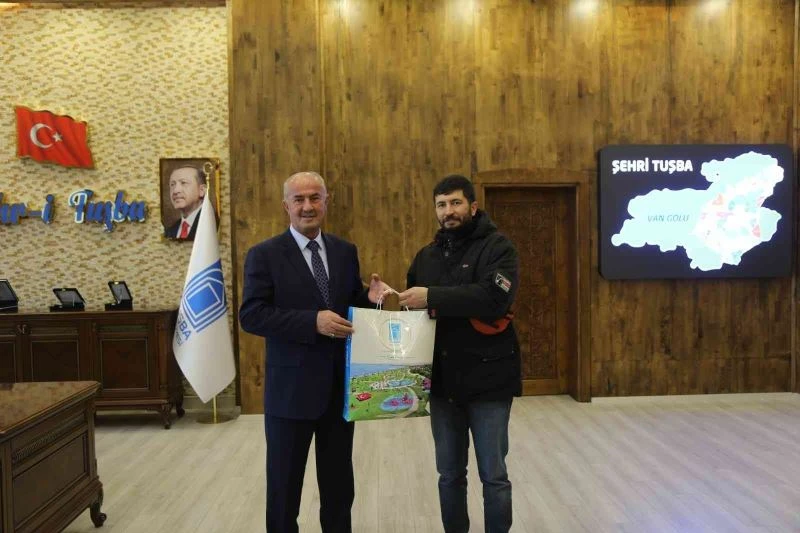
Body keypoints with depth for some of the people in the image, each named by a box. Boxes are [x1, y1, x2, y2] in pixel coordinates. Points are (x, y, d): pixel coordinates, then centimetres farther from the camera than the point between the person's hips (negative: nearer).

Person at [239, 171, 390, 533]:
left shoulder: (345, 252, 6)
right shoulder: (264, 254, -8)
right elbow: (251, 316, -16)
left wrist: (370, 297, -11)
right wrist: (313, 321, -26)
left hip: (340, 385, 4)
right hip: (291, 387, -4)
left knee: (339, 481, 20)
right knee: (284, 482, 14)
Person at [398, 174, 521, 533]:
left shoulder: (497, 246, -6)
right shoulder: (427, 255, 12)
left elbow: (493, 298, -22)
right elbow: (416, 306, 16)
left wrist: (432, 297, -24)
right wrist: (398, 300, -5)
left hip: (487, 378, -5)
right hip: (442, 379, 5)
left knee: (493, 475, 6)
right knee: (450, 475, 15)